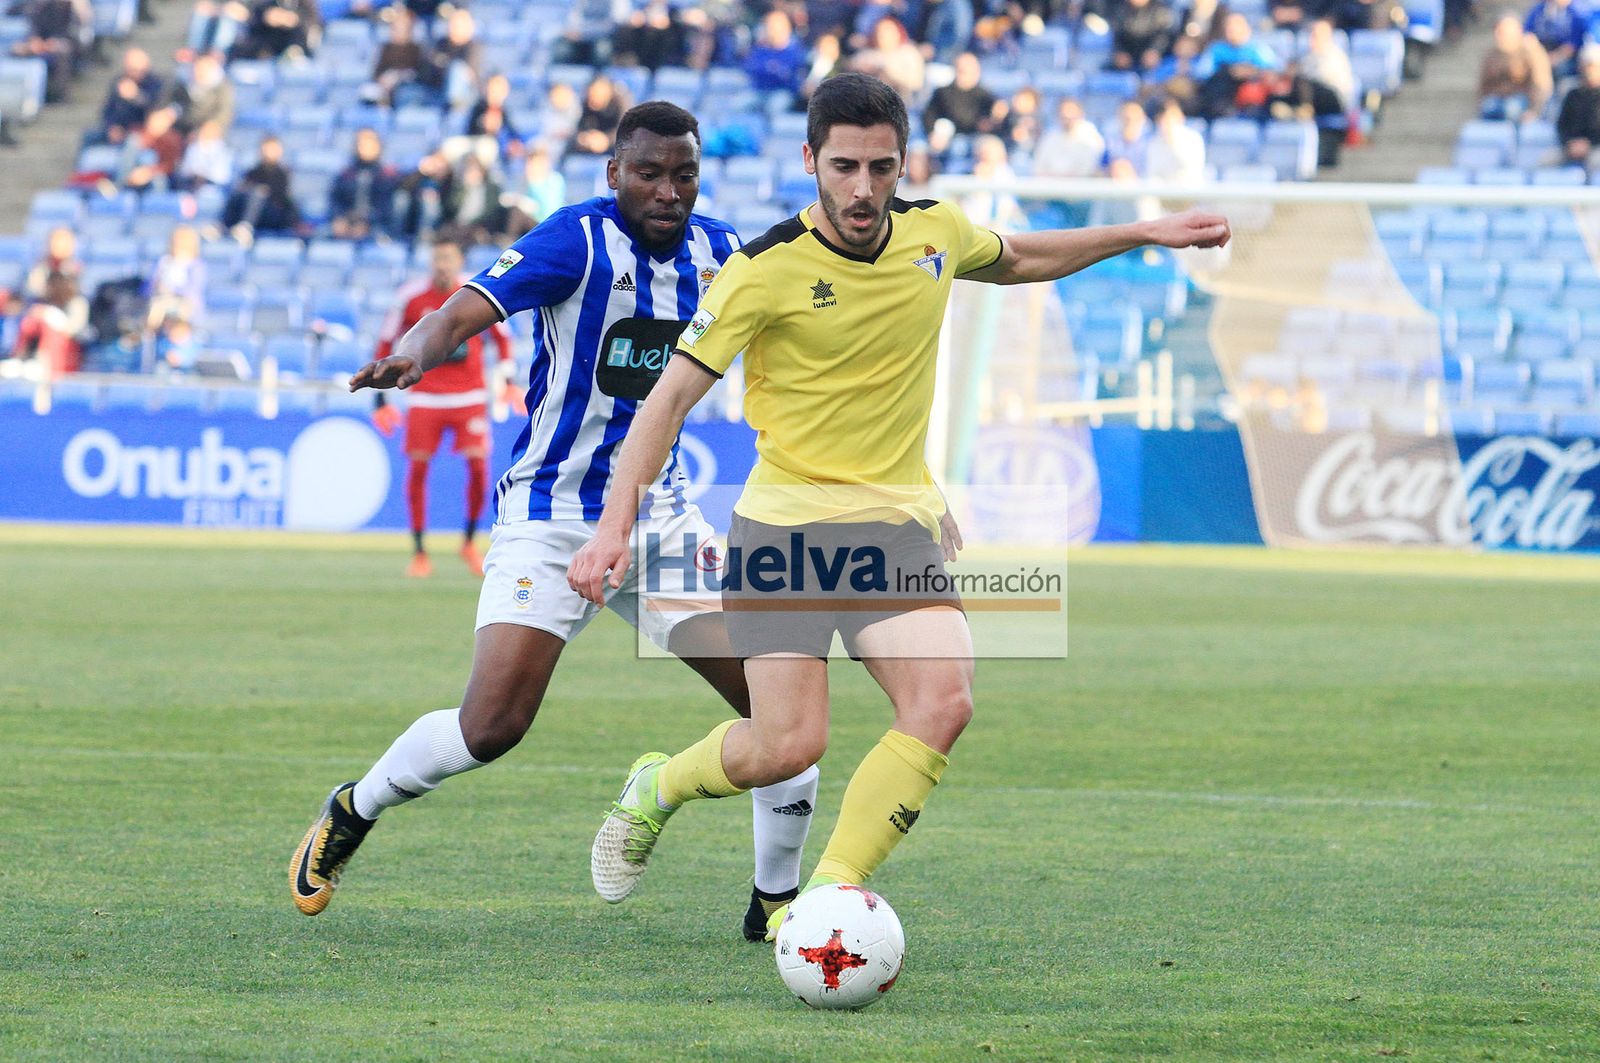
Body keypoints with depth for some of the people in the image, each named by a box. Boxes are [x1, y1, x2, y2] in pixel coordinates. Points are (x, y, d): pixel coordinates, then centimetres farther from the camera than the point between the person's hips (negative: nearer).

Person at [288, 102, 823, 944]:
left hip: (659, 518, 5)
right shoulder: (578, 240, -15)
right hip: (550, 523, -5)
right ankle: (351, 813, 12)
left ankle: (776, 902, 13)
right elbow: (465, 311, -28)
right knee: (492, 726, -17)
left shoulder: (712, 249, 3)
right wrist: (416, 350, -49)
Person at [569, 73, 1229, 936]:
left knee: (943, 702, -22)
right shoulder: (766, 271, -12)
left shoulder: (935, 232, 3)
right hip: (786, 525, -4)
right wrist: (616, 523, -22)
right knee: (787, 746, -13)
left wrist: (1144, 234, 26)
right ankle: (657, 787, 21)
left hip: (898, 525, 4)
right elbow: (674, 393, -11)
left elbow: (1018, 259, 28)